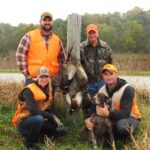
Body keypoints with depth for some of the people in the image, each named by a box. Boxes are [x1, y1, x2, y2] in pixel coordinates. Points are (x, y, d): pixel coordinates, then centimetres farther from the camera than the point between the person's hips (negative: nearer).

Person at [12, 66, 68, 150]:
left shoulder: (47, 91, 4)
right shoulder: (29, 90, -19)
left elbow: (48, 110, 5)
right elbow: (33, 110, -32)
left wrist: (57, 121, -10)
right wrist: (52, 117, -28)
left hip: (39, 121, 6)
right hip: (24, 123, -6)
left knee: (63, 130, -5)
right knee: (38, 119, -39)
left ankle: (37, 135, 7)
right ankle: (29, 142, -12)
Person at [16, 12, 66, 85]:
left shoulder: (57, 40, 11)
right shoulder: (30, 36, -1)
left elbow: (62, 58, 22)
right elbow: (20, 54, -3)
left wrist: (57, 73, 11)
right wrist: (26, 73, -6)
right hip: (32, 79, -4)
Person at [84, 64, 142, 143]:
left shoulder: (127, 89, -22)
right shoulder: (102, 90, 0)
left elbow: (125, 113, -32)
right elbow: (94, 107, -5)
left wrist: (108, 114, -48)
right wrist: (87, 118, -27)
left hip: (129, 117, -6)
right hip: (112, 119, 6)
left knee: (121, 125, -40)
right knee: (93, 123, -15)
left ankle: (124, 140, -6)